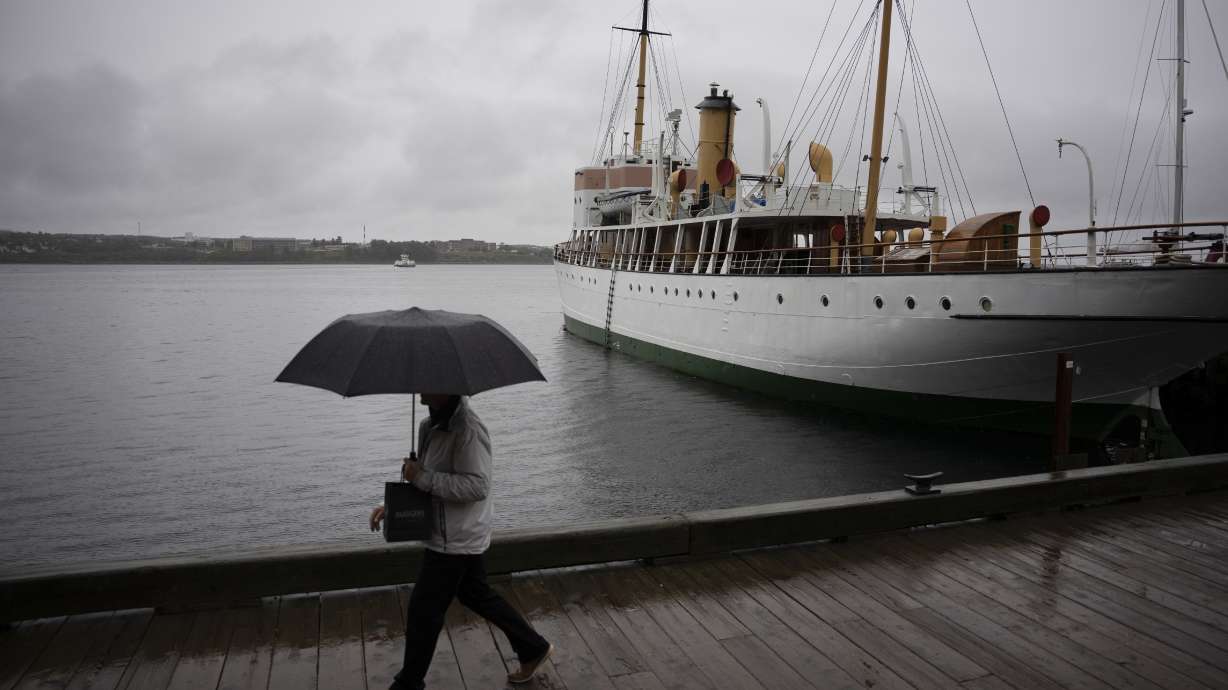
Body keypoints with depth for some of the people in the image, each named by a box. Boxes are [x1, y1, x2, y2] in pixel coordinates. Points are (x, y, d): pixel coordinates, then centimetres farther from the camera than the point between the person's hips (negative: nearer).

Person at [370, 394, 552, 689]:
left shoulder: (467, 429, -25)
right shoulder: (431, 426, 6)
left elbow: (477, 486, -28)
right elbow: (422, 478, 17)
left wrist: (423, 477, -28)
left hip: (456, 540, -10)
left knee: (424, 610, 4)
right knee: (476, 594, 22)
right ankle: (534, 648, 35)